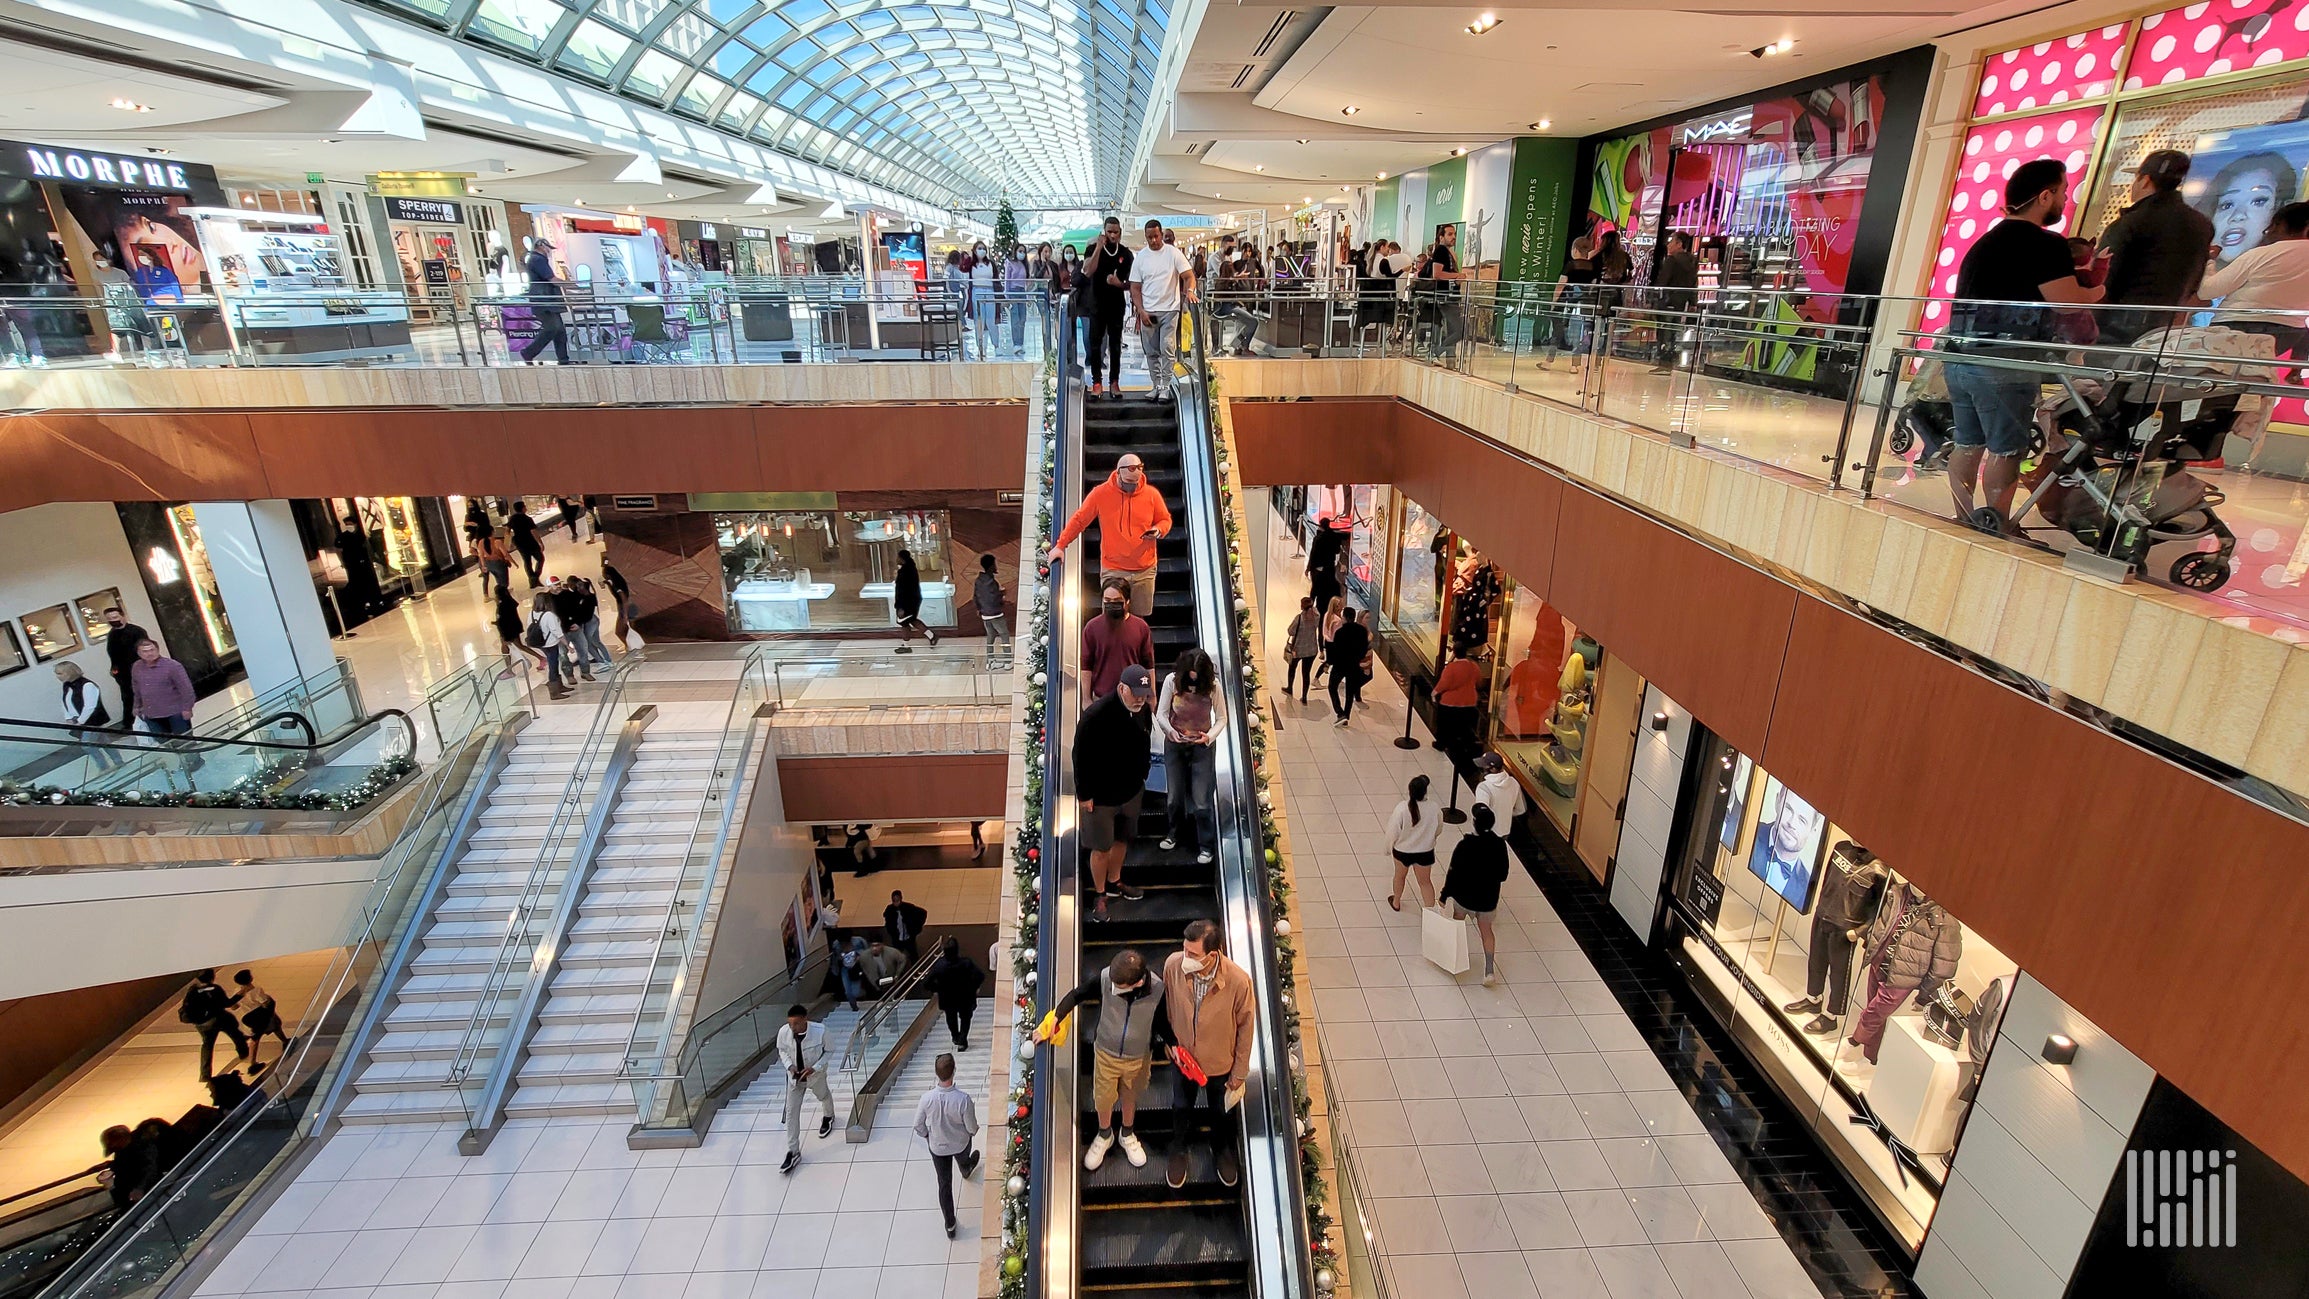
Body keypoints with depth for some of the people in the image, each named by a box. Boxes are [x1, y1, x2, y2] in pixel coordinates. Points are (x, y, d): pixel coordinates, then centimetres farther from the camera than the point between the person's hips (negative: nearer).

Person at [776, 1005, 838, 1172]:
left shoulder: (820, 1031, -35)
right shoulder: (783, 1032, -28)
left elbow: (828, 1051, -17)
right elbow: (782, 1051, -5)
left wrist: (815, 1067, -29)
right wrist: (789, 1066, -21)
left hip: (815, 1074, -1)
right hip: (794, 1076, 1)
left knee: (823, 1096, 27)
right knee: (791, 1111, 2)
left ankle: (828, 1117, 62)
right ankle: (793, 1152, 17)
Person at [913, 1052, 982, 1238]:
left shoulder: (927, 1098, -31)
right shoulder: (963, 1099, -36)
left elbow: (918, 1125, -14)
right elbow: (972, 1128, -22)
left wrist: (928, 1136, 8)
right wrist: (973, 1130, 3)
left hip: (937, 1147, 0)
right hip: (961, 1144, 0)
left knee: (944, 1184, 20)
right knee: (963, 1160, 36)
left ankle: (950, 1225, 34)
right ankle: (966, 1170, 70)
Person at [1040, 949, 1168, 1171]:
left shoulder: (1157, 990, -31)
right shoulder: (1104, 978, -31)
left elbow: (1163, 1023, -12)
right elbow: (1076, 995, -14)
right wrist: (1053, 1019, -20)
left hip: (1139, 1057, 0)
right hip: (1106, 1053, 0)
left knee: (1130, 1097, 26)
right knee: (1103, 1098, 22)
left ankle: (1127, 1135, 57)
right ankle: (1104, 1136, 54)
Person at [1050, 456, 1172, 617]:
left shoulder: (1152, 494, -3)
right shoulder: (1100, 493, -7)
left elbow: (1165, 519, 10)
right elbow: (1079, 520, 1)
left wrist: (1158, 531, -13)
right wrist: (1061, 545, -2)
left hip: (1144, 570, 2)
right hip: (1113, 570, -1)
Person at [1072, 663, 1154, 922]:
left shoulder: (1142, 711, -7)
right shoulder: (1095, 715, -28)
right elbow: (1081, 757, -20)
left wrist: (1141, 778, 16)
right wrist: (1085, 794, -15)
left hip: (1131, 791, 6)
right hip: (1100, 796, -6)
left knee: (1122, 840, 22)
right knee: (1101, 848, 7)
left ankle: (1113, 882, 44)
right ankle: (1099, 894, 28)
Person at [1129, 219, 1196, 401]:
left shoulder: (1173, 253, 0)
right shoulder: (1141, 258, 6)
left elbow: (1189, 276, -3)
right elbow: (1135, 288, 6)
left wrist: (1189, 290, -25)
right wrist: (1141, 311, -6)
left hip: (1169, 309, -3)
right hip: (1147, 312, 3)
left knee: (1167, 349, -8)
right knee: (1151, 352, 7)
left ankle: (1165, 387, -4)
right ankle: (1156, 385, 17)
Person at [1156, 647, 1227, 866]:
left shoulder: (1213, 685, -17)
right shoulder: (1172, 681, -16)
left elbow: (1221, 719, -7)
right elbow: (1161, 714, -10)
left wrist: (1210, 736, -24)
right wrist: (1170, 731, -29)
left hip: (1202, 747, -2)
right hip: (1174, 745, 2)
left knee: (1202, 800, -1)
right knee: (1174, 796, 16)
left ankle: (1206, 845, 16)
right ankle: (1175, 832, 41)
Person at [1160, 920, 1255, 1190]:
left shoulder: (1238, 981, -35)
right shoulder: (1173, 965, -29)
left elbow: (1245, 1026, -17)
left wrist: (1239, 1072, -6)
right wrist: (1172, 1042, -3)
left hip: (1221, 1063, -1)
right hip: (1183, 1056, 2)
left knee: (1221, 1110, 27)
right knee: (1181, 1107, 27)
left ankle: (1223, 1150, 59)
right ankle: (1178, 1150, 58)